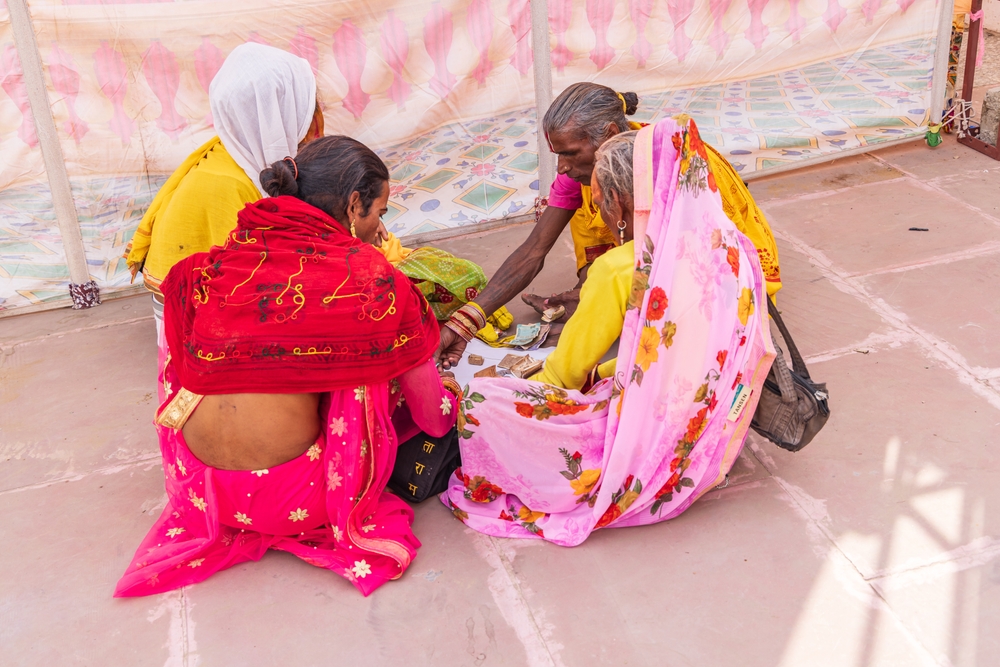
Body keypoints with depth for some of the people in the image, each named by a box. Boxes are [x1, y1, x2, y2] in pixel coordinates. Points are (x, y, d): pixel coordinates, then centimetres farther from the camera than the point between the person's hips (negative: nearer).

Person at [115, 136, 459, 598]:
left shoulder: (221, 261, 0)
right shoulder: (370, 279, -10)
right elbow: (434, 418, -1)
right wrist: (447, 393, 25)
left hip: (200, 485, 5)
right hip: (289, 500, -5)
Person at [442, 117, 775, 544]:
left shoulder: (620, 270, -19)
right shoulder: (731, 245, 0)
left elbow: (568, 369, -3)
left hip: (647, 454, -8)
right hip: (714, 445, 8)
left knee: (479, 402, -7)